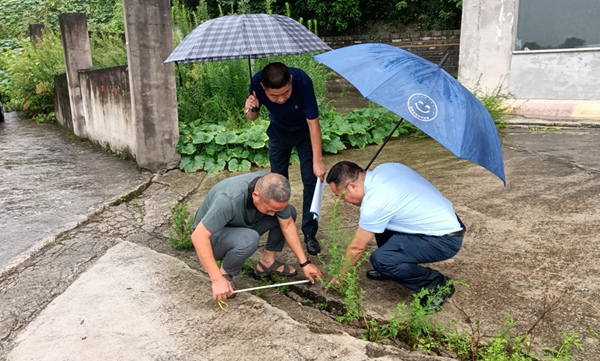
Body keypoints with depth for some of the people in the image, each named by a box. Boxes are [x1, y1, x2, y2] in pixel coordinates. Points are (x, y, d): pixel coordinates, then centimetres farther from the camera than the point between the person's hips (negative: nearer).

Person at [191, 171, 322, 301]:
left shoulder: (273, 189, -21)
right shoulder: (229, 199, -39)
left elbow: (288, 226, -9)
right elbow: (198, 237, -37)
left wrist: (305, 263, -9)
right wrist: (217, 280, -36)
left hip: (242, 226, 6)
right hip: (211, 237, -6)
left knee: (290, 212, -7)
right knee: (249, 240, -38)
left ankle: (267, 262, 6)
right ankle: (224, 273, -9)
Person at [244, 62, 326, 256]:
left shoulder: (302, 80, -38)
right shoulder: (257, 83, -30)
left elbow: (313, 123, -32)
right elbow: (254, 117, -13)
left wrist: (317, 161, -31)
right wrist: (250, 110, -37)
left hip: (305, 133, -2)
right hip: (278, 133, 3)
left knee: (311, 180, -6)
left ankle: (309, 233, 7)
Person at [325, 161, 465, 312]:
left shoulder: (374, 203, -23)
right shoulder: (384, 168, 0)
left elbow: (357, 247, -10)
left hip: (445, 239, -10)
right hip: (446, 220, 10)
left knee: (380, 259, -21)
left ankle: (438, 285, -2)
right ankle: (391, 268, 25)